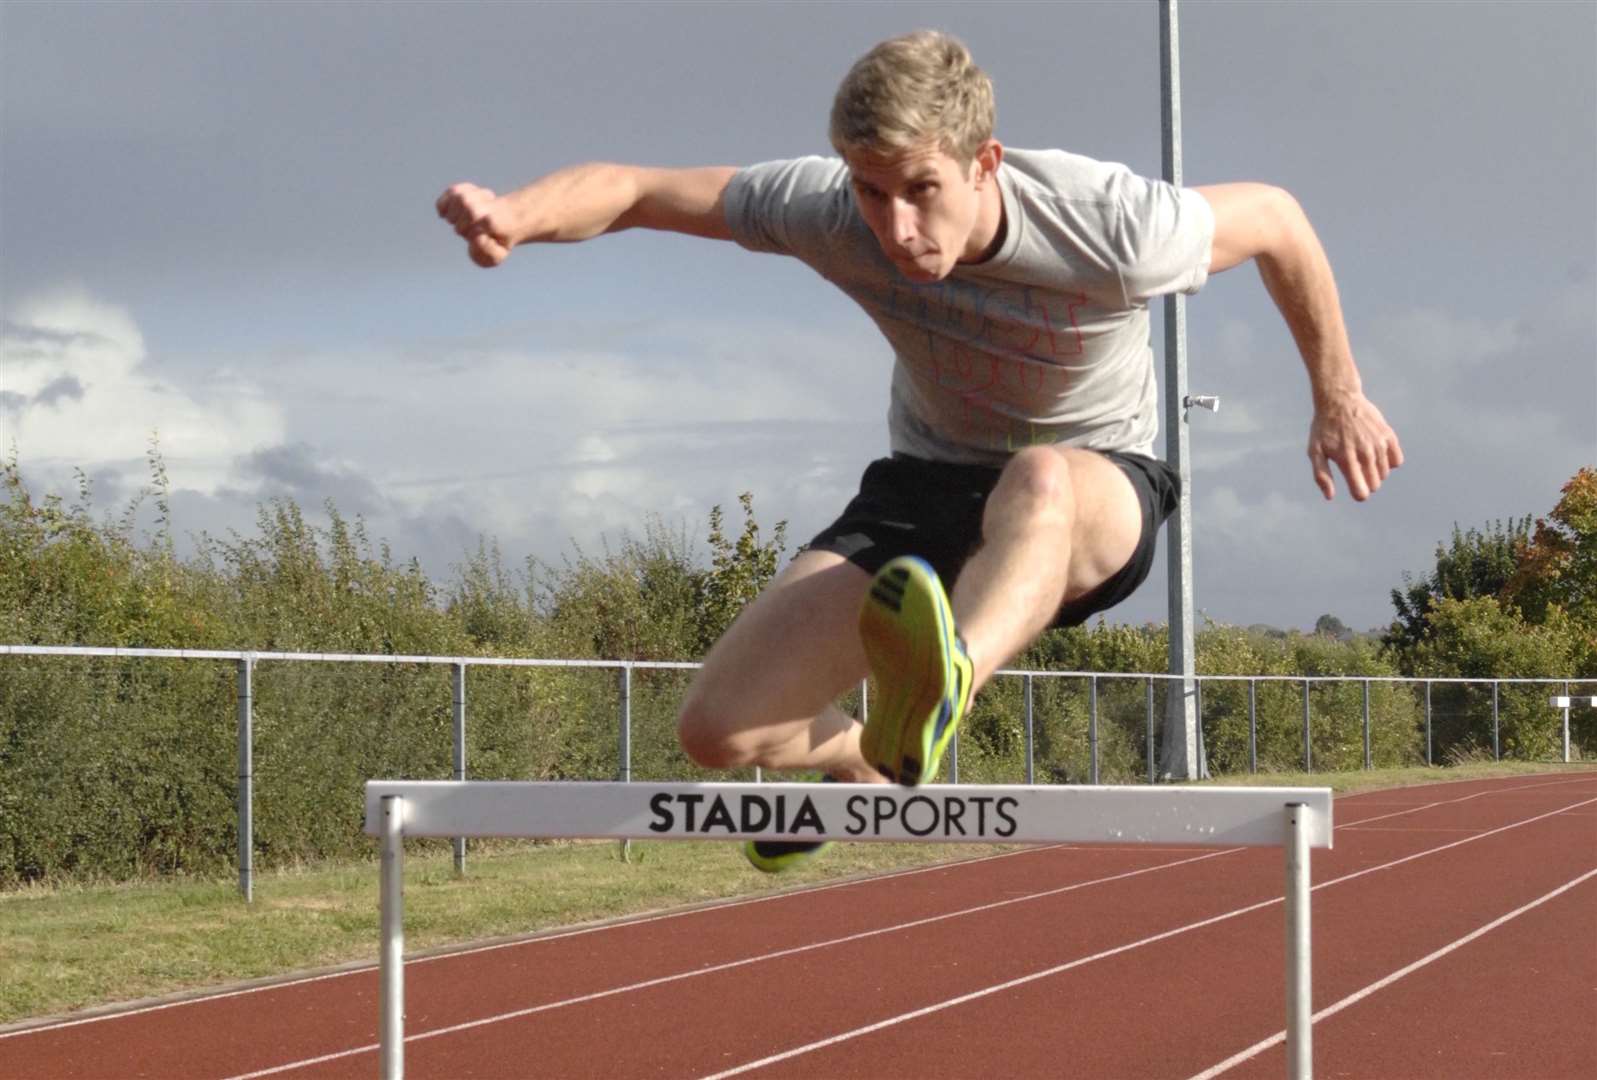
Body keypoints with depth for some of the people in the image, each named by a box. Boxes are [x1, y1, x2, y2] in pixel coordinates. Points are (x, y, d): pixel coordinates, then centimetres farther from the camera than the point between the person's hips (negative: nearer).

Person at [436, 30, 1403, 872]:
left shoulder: (1111, 227, -28)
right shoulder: (829, 214, -21)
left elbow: (1276, 218, -8)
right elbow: (632, 190, -17)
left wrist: (1341, 399, 4)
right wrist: (519, 214, -40)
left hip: (1100, 496, -3)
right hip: (928, 487, 4)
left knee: (1040, 481, -43)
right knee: (719, 730, -9)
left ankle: (939, 697, -71)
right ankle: (859, 758, 27)